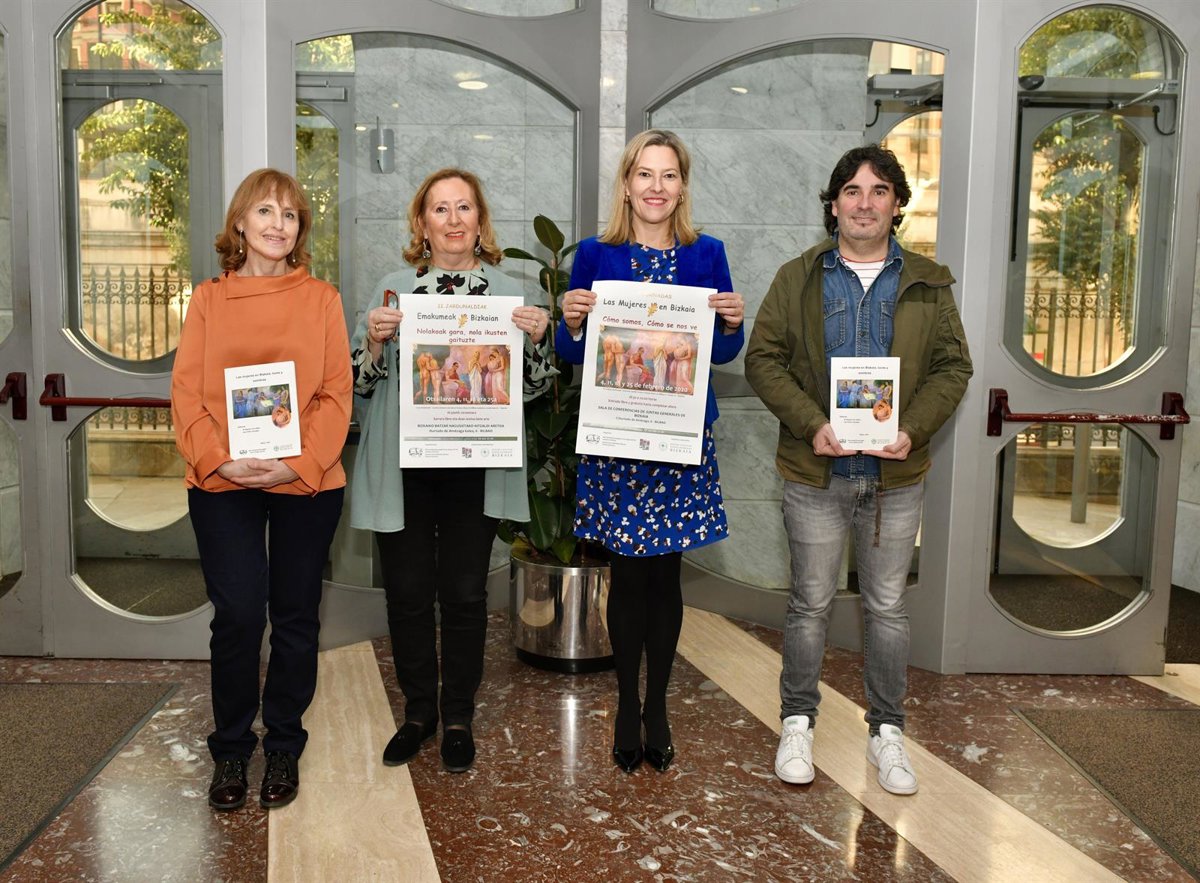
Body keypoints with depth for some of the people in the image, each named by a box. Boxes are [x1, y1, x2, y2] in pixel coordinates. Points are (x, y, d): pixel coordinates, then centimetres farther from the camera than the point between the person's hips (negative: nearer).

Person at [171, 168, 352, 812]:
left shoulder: (321, 299, 5)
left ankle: (284, 747, 25)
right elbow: (186, 393, 2)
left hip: (307, 483, 0)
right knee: (237, 616, -3)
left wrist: (300, 463, -15)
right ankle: (230, 750, 18)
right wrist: (219, 460, -14)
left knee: (295, 618, 8)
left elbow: (337, 394, -1)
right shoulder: (208, 299, 8)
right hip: (222, 486, 0)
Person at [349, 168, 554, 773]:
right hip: (402, 467, 1)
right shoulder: (393, 289, 5)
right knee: (408, 592, 7)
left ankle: (457, 718, 23)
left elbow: (533, 387, 7)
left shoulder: (509, 293, 5)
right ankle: (418, 712, 26)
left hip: (475, 470, 0)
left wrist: (535, 340, -11)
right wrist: (374, 340, -13)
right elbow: (360, 381, 6)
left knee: (465, 594, 6)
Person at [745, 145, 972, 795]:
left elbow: (952, 366, 4)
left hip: (896, 474, 1)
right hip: (815, 473, -1)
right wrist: (810, 425, -16)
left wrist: (913, 430, -13)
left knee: (887, 606, 12)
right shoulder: (797, 278, 2)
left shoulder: (928, 283, 6)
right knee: (810, 603, 9)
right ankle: (798, 724, 26)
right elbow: (763, 358, -2)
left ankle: (886, 731, 27)